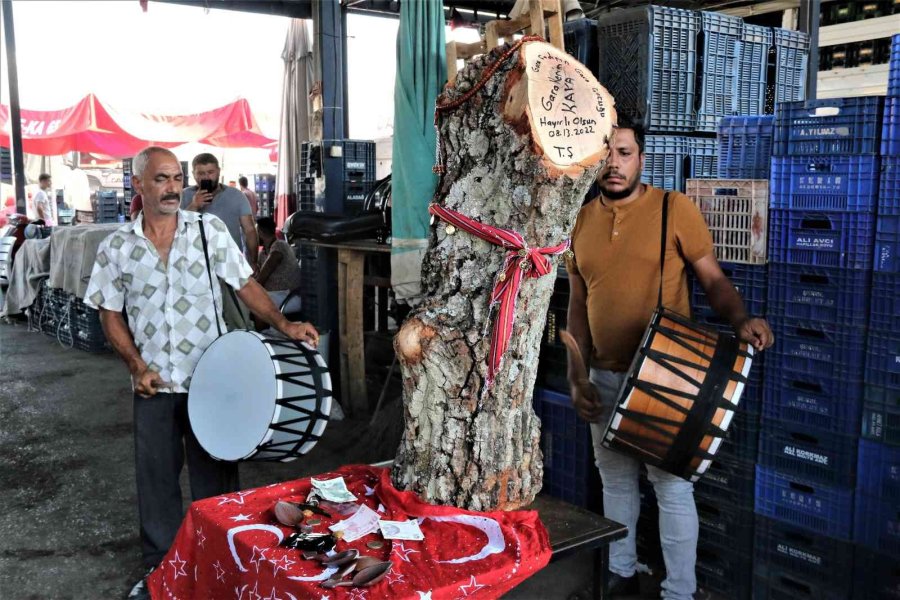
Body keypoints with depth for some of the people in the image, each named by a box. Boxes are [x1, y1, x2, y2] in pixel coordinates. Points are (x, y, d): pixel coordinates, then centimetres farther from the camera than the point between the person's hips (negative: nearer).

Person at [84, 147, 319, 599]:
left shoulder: (210, 230, -2)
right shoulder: (117, 248, 1)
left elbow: (245, 284, -2)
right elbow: (110, 312, 6)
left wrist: (283, 325, -16)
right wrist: (136, 365, -5)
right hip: (153, 384, 1)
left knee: (215, 474, 8)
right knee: (156, 476, 13)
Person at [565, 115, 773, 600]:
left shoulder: (675, 209, -8)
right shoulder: (580, 220, 4)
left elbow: (713, 278, -5)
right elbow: (578, 305, 8)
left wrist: (741, 320, -26)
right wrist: (576, 378, 3)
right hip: (605, 377, 4)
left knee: (672, 487, 2)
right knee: (615, 479, 17)